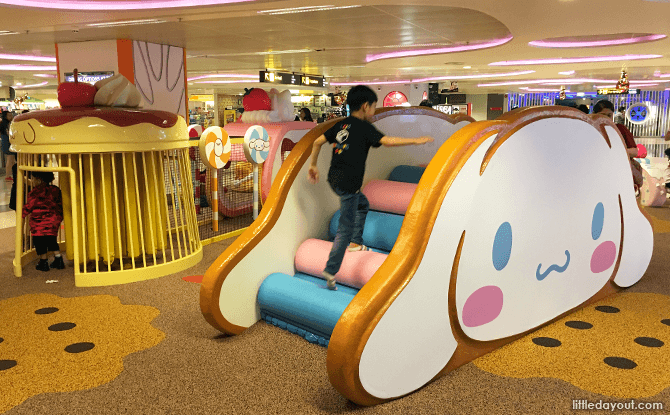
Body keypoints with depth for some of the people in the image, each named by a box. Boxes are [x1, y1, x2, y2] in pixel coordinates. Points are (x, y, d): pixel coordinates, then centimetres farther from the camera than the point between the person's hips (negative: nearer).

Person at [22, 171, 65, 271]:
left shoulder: (35, 193, -12)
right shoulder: (55, 190, 5)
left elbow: (28, 206, -6)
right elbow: (60, 205, 14)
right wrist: (59, 217, 26)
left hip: (39, 223, -6)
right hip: (53, 222, 6)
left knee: (40, 242, 6)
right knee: (52, 241, 16)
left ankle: (43, 262, 10)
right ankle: (58, 261, 14)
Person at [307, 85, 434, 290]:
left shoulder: (341, 125, 9)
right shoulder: (364, 128, -12)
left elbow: (317, 142, 11)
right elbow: (387, 141, -24)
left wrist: (313, 165, 21)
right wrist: (417, 140, -17)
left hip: (334, 178, 8)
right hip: (348, 184, -8)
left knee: (363, 204, 30)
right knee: (346, 228, -2)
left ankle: (356, 243, 31)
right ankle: (331, 271, -1)